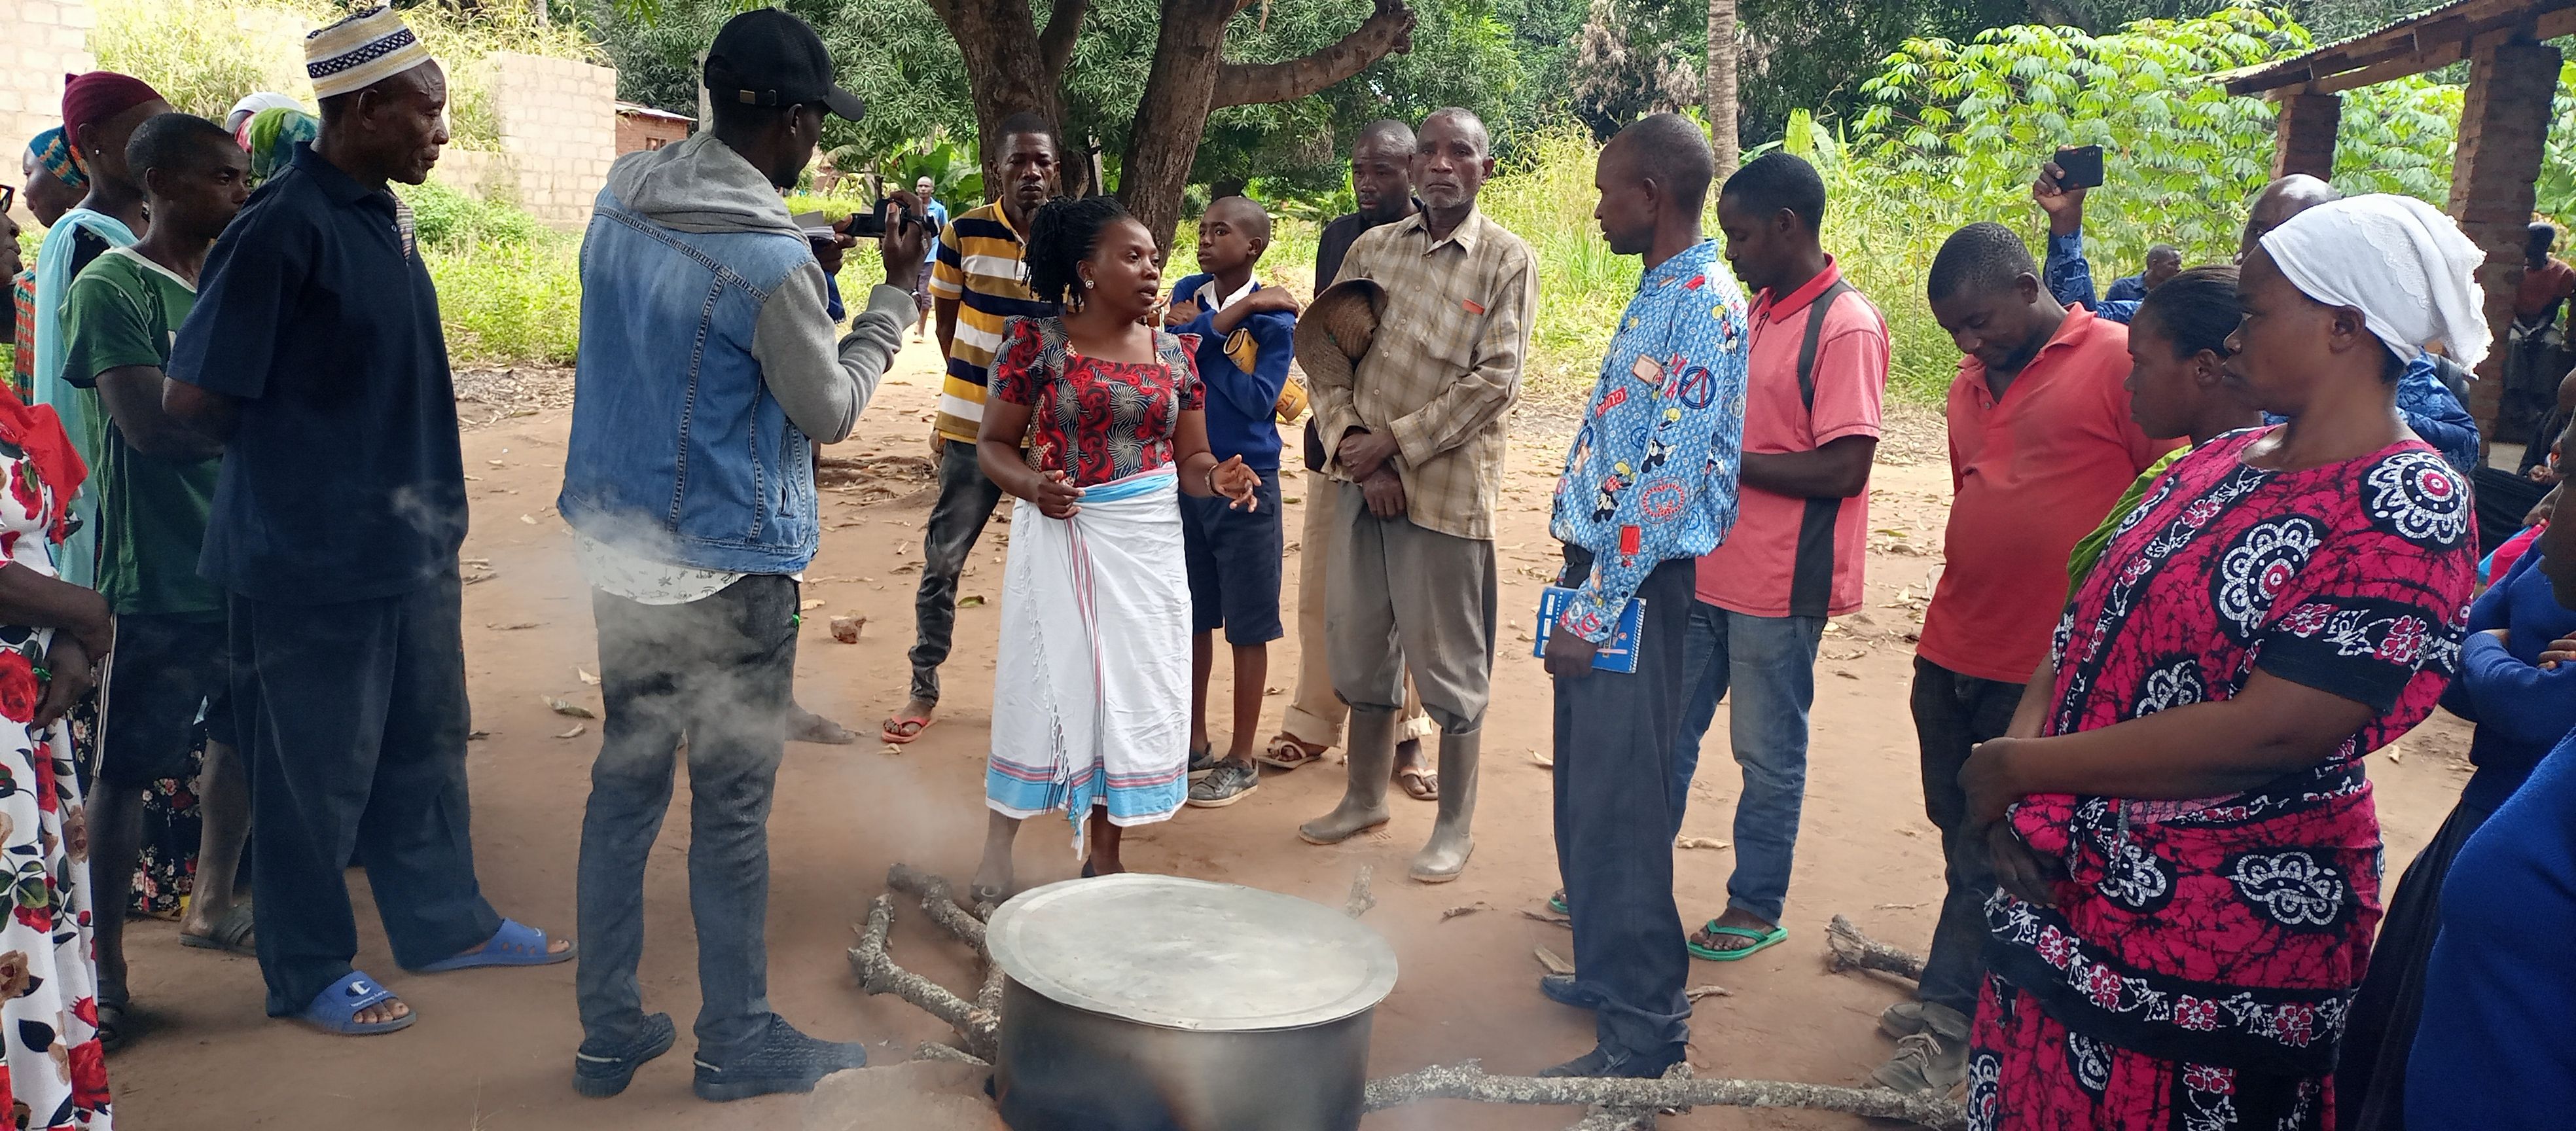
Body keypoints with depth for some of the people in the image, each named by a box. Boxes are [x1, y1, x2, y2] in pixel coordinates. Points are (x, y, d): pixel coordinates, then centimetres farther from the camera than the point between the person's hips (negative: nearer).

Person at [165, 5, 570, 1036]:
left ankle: (444, 922, 36)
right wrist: (292, 455, -4)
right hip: (316, 554, -8)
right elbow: (193, 394, -19)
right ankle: (308, 974, 24)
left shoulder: (378, 216, 7)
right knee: (318, 772, 7)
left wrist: (420, 486, 10)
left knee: (425, 743, 19)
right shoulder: (284, 227, -20)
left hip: (410, 541, 8)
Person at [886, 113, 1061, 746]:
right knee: (943, 559, 3)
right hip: (971, 426, 0)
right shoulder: (964, 234, -5)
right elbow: (947, 317, 9)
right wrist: (974, 383, 7)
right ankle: (925, 691, 15)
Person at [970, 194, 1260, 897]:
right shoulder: (1037, 341, -6)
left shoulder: (1173, 353, 6)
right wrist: (1032, 485, -23)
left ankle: (1103, 853, 22)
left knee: (1133, 692, 7)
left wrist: (1217, 478, -13)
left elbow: (1190, 457, 10)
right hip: (1061, 536, -4)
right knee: (1046, 687, 1)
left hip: (1148, 546, 4)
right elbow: (994, 444, -3)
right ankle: (999, 845, 19)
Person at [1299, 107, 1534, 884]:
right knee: (1362, 646, 15)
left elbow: (1494, 381, -13)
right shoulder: (1371, 248, 8)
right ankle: (1365, 797, 32)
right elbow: (1326, 356, 5)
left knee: (1449, 663, 4)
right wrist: (1355, 448, -9)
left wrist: (1395, 443, -14)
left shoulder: (1507, 260, -5)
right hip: (1361, 480, 5)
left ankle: (1455, 826, 17)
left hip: (1445, 487, -5)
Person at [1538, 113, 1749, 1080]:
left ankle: (1640, 1028, 8)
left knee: (1616, 802, -3)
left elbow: (1669, 476, -22)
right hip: (1602, 568, 10)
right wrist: (1582, 590, 16)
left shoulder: (1704, 305, -16)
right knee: (1589, 791, 17)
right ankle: (1614, 972, 32)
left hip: (1639, 584, -10)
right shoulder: (1659, 294, 14)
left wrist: (1594, 610, -21)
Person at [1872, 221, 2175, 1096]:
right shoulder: (1970, 386, 13)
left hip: (2048, 666, -7)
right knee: (1958, 826, 14)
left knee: (1993, 850, -2)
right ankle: (1961, 986, 27)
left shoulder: (2118, 363, -9)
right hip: (1953, 651, 7)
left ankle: (1950, 1014, 6)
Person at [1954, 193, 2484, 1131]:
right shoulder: (2223, 461, 9)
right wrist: (2019, 751, -12)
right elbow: (2091, 620, 8)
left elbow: (2268, 733, -24)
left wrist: (2026, 767, -18)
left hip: (2215, 939, -7)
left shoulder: (2408, 511, -15)